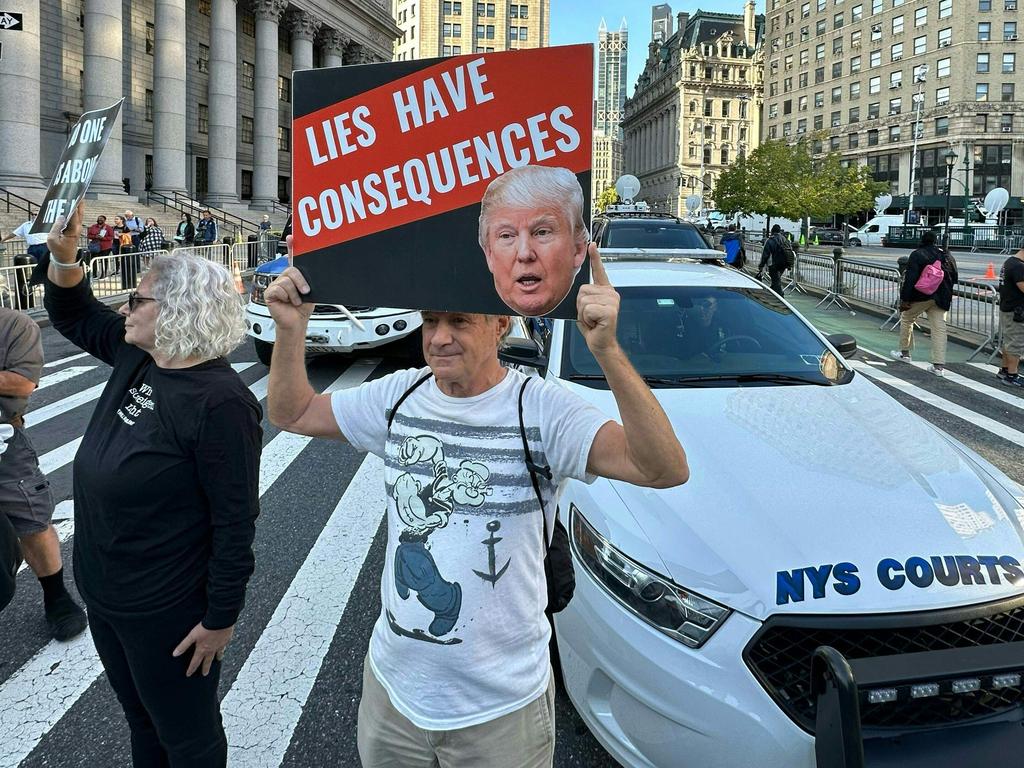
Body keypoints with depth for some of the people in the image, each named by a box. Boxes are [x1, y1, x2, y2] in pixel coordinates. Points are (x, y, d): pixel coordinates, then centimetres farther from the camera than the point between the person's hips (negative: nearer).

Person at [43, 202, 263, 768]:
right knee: (141, 722, 27)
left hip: (166, 612, -8)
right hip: (103, 596, 8)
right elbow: (72, 317, 18)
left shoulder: (219, 402, -26)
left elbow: (235, 521, -23)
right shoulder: (136, 358, -1)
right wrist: (64, 256, -1)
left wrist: (220, 619, -18)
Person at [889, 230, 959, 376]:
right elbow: (954, 278, 13)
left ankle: (904, 352, 27)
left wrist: (904, 299, -14)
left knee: (906, 319, 19)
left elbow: (910, 278, -15)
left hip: (920, 296, -4)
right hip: (940, 298, 4)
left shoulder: (917, 255, -7)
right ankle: (939, 365, -4)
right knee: (939, 328, 1)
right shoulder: (947, 256, 9)